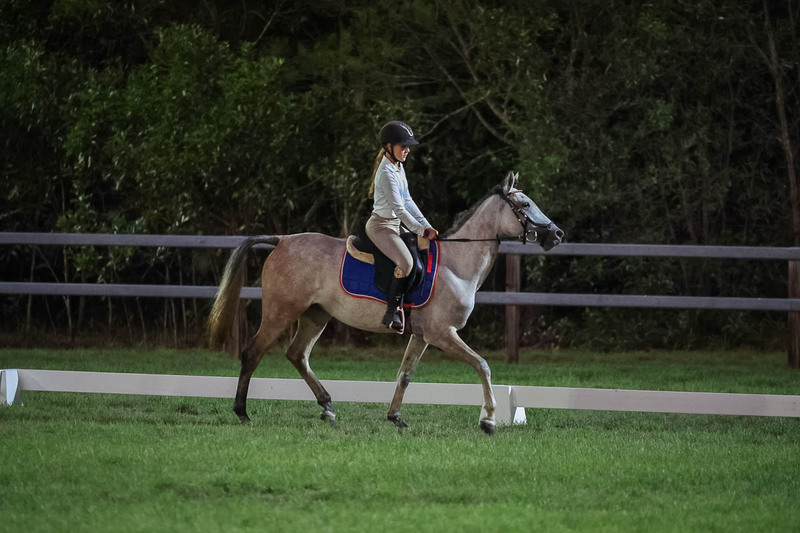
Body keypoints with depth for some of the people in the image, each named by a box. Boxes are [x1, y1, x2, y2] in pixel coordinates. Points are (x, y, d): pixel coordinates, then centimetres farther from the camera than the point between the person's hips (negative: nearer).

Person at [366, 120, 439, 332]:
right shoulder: (387, 173, -19)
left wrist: (427, 226, 7)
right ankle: (392, 313, -19)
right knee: (405, 262, -27)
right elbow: (398, 208, -21)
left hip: (393, 225, 10)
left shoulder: (399, 168, 12)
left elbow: (408, 202, 15)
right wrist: (421, 231, -17)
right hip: (381, 225, -10)